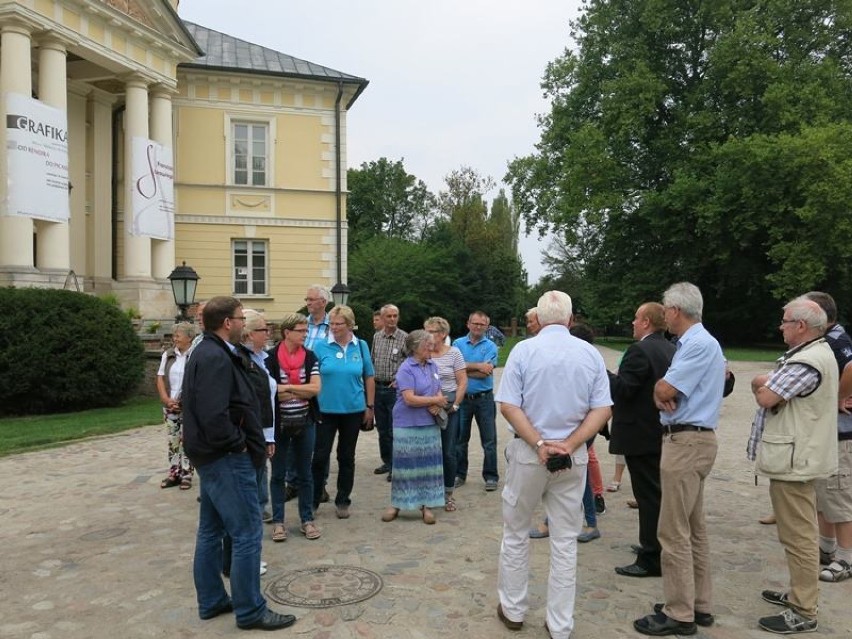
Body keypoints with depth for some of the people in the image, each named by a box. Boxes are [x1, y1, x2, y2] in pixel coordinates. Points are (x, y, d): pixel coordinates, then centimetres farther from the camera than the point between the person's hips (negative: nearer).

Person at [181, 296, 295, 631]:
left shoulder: (208, 352, 12)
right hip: (226, 458, -11)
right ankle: (250, 611, 8)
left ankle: (211, 601, 29)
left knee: (211, 530, 17)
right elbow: (215, 417, -30)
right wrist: (238, 444, -16)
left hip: (213, 456, 11)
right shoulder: (216, 358, -21)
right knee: (248, 533, -3)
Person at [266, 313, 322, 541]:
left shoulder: (310, 357, 1)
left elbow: (316, 388, -9)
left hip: (305, 422, 3)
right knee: (278, 474, 8)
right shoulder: (271, 357, -8)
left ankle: (307, 519, 21)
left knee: (305, 473, 11)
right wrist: (303, 392, -12)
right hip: (279, 423, -2)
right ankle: (278, 521, 19)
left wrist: (286, 388, -15)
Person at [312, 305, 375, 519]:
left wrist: (369, 407, 6)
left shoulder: (361, 346, 1)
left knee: (347, 457, 12)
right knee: (320, 456, 1)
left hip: (353, 411, 2)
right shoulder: (321, 346, -5)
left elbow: (369, 378, 7)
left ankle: (342, 501, 25)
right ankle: (313, 501, 16)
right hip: (325, 410, -1)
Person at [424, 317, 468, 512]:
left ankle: (448, 494, 17)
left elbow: (462, 382, 0)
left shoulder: (454, 353, -1)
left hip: (448, 407, -1)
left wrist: (455, 404, -7)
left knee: (448, 452, 4)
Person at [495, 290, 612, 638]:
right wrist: (569, 444, -11)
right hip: (573, 456, 2)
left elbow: (509, 406, -13)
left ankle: (513, 610, 29)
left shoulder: (523, 350, -8)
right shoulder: (590, 354, -1)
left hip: (527, 452, -2)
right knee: (565, 541, 11)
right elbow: (602, 410, -5)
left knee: (516, 534, 16)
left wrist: (539, 444, -13)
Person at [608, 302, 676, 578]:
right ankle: (655, 548, 33)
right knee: (658, 493, 19)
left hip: (641, 436, -9)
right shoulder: (670, 350, 10)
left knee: (649, 496, -3)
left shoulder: (640, 350, -18)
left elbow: (622, 389, -23)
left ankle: (650, 560, 5)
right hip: (661, 432, 9)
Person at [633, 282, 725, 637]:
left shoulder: (700, 344, -18)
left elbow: (663, 389, -22)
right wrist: (664, 393, -11)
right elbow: (666, 390, 11)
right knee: (693, 529, 16)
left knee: (673, 532, -4)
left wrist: (662, 389, 0)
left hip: (687, 442, -11)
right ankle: (699, 604, 26)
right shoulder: (692, 343, 14)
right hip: (690, 441, 11)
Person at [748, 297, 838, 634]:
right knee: (798, 533, 19)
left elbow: (765, 397, -21)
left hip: (793, 460, -11)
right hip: (796, 456, 11)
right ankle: (800, 593, 32)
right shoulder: (813, 353, 14)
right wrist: (768, 383, -6)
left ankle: (803, 612, 5)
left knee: (798, 536, -3)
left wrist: (763, 387, -1)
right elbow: (763, 383, 15)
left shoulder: (806, 362, -21)